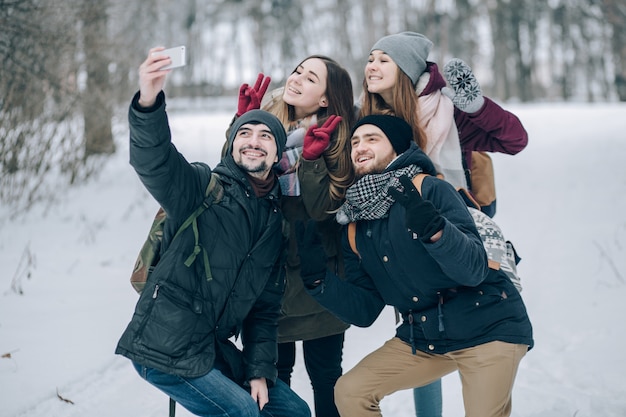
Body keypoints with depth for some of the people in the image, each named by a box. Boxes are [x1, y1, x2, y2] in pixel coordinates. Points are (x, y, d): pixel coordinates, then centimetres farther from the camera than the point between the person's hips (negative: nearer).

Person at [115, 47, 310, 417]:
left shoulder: (275, 219, 12)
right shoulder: (204, 186, -7)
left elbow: (266, 306, 14)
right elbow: (153, 161, -30)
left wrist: (260, 370, 5)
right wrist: (149, 102, -48)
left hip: (215, 351, 7)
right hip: (165, 349, -7)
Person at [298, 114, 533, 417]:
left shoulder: (431, 190, -13)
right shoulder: (357, 229, 5)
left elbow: (474, 270, -22)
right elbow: (364, 311, 5)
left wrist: (434, 227, -39)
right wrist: (317, 278, -9)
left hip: (488, 327, -6)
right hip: (423, 337, 6)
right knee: (349, 392, 0)